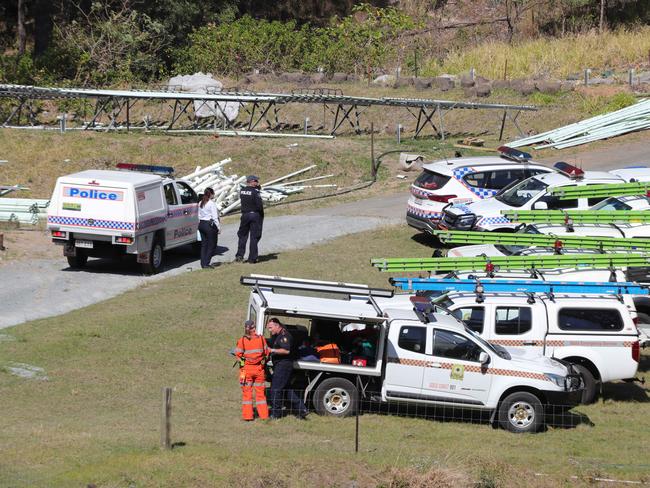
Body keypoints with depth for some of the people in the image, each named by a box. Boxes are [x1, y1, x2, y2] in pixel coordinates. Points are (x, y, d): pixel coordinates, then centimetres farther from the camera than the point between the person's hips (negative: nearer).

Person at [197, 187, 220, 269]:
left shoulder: (200, 203, 9)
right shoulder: (211, 204, -14)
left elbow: (199, 215, 12)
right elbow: (215, 217, -15)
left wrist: (200, 223, 17)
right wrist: (218, 227, -10)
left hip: (201, 224, 7)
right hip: (210, 225, -7)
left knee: (204, 244, 13)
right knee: (211, 245, 1)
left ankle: (203, 263, 13)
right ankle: (206, 263, -3)